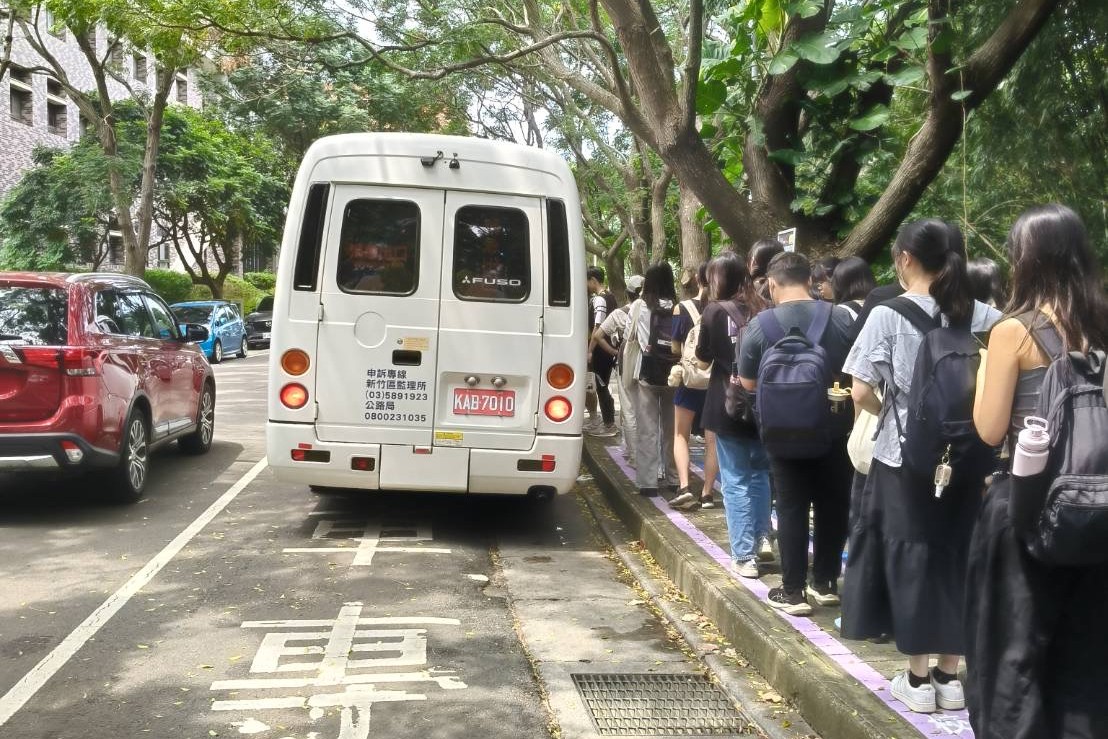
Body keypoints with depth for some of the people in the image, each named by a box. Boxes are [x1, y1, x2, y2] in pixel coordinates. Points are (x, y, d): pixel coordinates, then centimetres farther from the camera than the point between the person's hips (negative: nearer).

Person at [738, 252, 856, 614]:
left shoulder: (759, 325, -9)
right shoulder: (842, 318, -5)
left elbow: (748, 383, -1)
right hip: (835, 428, 2)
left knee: (792, 510, 6)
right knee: (832, 506, 14)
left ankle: (793, 592, 10)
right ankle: (825, 583, 24)